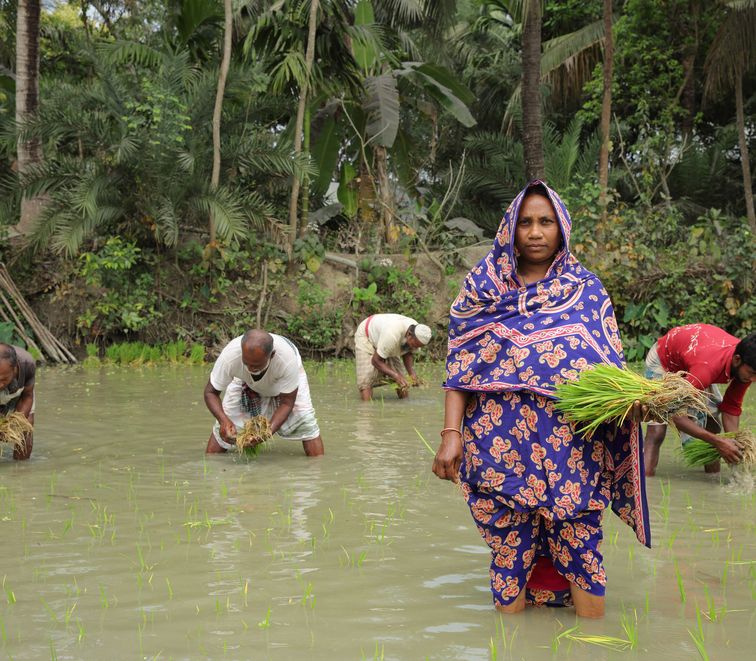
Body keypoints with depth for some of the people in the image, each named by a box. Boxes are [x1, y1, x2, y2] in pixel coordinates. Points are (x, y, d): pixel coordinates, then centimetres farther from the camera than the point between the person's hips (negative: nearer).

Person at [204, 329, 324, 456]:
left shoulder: (288, 359, -44)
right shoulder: (229, 356, -41)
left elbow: (286, 403, -31)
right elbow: (210, 392, -27)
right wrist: (224, 420, -44)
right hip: (245, 381, 1)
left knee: (304, 420, -18)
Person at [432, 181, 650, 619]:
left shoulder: (586, 289, 8)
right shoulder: (483, 287, 7)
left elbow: (609, 368, 5)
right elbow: (461, 366, 3)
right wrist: (451, 433, -7)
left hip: (573, 447, 0)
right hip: (503, 446, 0)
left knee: (581, 547, -2)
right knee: (510, 546, 2)